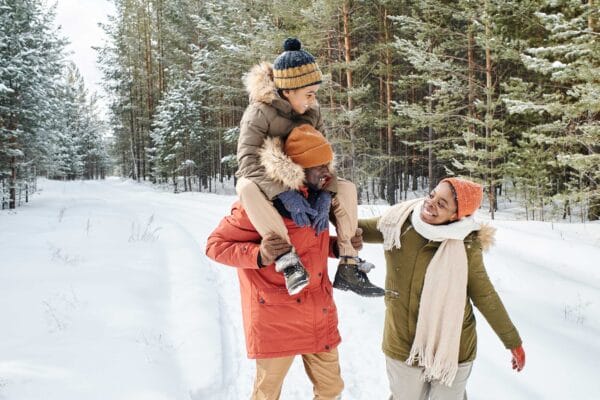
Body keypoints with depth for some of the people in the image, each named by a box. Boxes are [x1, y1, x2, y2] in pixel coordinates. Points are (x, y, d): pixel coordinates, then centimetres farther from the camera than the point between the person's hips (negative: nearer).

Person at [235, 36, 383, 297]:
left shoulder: (312, 111, -4)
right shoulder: (259, 112, -22)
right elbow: (249, 161, -32)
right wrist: (285, 195, -42)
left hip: (299, 184, 5)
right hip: (265, 183, -5)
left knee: (346, 188, -13)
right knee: (247, 188, -40)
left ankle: (348, 265, -16)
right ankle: (287, 258, -43)